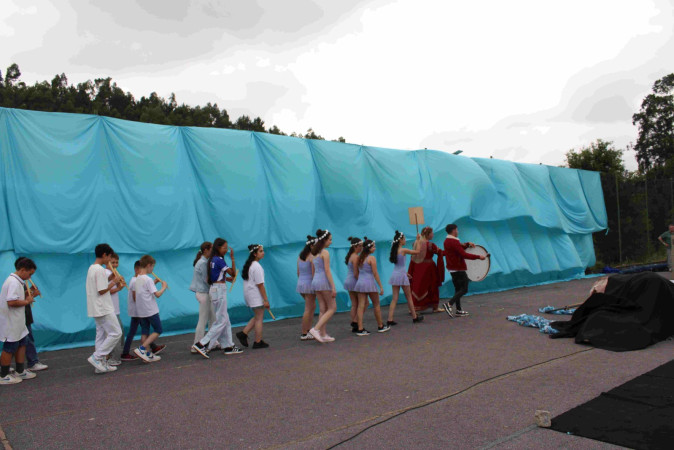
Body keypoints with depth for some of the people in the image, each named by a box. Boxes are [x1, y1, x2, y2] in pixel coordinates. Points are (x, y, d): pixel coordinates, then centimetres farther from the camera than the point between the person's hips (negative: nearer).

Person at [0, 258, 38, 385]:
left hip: (16, 322, 10)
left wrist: (27, 296, 6)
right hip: (10, 323, -10)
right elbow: (11, 302, -30)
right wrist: (27, 301, -17)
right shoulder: (14, 282, -21)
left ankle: (20, 372, 25)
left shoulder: (17, 281, 12)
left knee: (21, 344, 16)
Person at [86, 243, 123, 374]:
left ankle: (102, 364, 14)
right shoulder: (100, 270, -17)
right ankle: (97, 357, -6)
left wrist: (111, 281, 11)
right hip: (104, 309, -10)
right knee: (115, 333, -6)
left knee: (102, 335, 11)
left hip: (97, 309, 10)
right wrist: (114, 282, -7)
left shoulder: (91, 268, 14)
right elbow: (102, 291, -19)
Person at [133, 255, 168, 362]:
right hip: (151, 311, -8)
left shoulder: (136, 279, 8)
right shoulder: (148, 280, -16)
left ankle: (148, 354, 12)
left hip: (140, 311, 8)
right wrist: (164, 287, -2)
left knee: (145, 332, 10)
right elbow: (157, 294, -20)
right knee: (158, 330, 3)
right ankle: (141, 348, -8)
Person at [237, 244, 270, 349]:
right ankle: (258, 342, 7)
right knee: (259, 318, 0)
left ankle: (243, 333, 13)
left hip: (248, 293, 9)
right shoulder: (257, 266, -17)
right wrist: (266, 299, -16)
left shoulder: (249, 265, 13)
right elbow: (260, 285, -19)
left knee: (257, 317, 18)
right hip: (255, 294, -9)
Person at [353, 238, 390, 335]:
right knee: (376, 305, 11)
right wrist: (381, 286, -8)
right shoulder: (371, 258, -11)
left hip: (360, 283, 6)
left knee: (361, 306, 3)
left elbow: (355, 273, 10)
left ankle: (360, 329, -1)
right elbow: (375, 273, -12)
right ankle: (380, 326, 23)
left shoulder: (359, 258, 8)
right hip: (369, 283, -6)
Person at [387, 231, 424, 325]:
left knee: (394, 298, 5)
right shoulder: (403, 250, -14)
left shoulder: (394, 250, 7)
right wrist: (418, 240, 4)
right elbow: (417, 251, -7)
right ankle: (415, 317, 23)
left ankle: (390, 320, -2)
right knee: (409, 297, 10)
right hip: (401, 275, -6)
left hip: (395, 274, 6)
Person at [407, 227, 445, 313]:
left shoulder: (416, 243, 2)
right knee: (432, 287, 9)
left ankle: (413, 307, 9)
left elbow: (413, 258, 6)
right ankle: (435, 307, 18)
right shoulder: (430, 245, -16)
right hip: (428, 267, -5)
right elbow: (440, 252, -6)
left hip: (417, 268, 5)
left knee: (417, 287, 10)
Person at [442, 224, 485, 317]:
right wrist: (478, 256, -19)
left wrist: (467, 244, 7)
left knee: (458, 288, 14)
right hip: (459, 269, -10)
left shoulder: (447, 241, 10)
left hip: (452, 269, 10)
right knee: (464, 289, -4)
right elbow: (464, 254, -24)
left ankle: (459, 310, 17)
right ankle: (449, 304, -15)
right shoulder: (454, 242, -20)